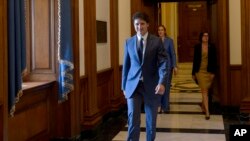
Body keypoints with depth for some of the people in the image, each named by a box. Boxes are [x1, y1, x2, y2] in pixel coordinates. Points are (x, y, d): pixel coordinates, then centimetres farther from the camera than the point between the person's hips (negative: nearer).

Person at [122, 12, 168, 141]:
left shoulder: (157, 41, -3)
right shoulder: (129, 42, 5)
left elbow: (163, 63, -10)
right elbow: (126, 65, 9)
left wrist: (162, 82, -24)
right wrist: (124, 86, 10)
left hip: (151, 86, 0)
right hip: (133, 85, 1)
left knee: (151, 119, 13)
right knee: (133, 119, -9)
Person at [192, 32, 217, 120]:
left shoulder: (212, 47, 1)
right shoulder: (197, 47, 0)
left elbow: (214, 60, 1)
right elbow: (195, 60, 4)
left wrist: (213, 72, -6)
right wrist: (193, 73, 5)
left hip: (209, 72, 1)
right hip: (200, 71, -1)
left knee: (206, 91, 12)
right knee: (204, 91, -7)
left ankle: (203, 105, 39)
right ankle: (207, 112, -9)